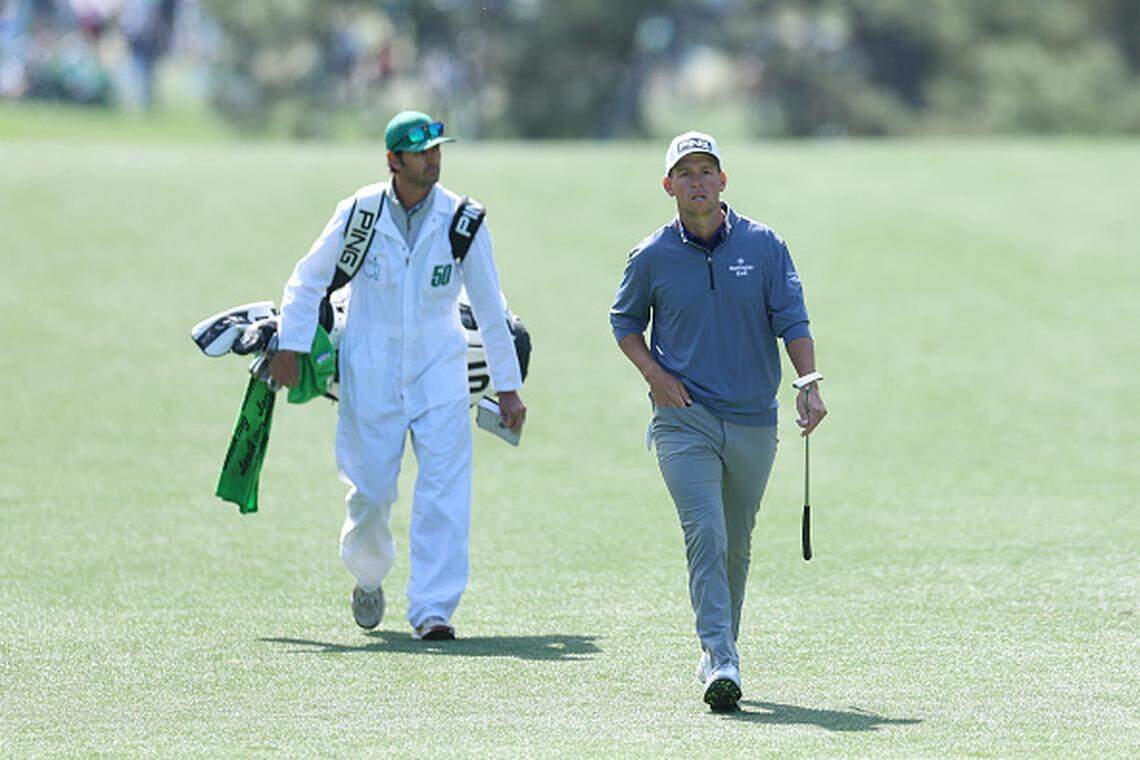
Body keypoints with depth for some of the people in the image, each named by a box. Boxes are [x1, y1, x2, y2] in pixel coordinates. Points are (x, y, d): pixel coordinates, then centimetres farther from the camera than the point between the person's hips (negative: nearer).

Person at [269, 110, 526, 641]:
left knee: (444, 491, -13)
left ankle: (432, 609, -13)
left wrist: (507, 387, 5)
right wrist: (290, 347, 1)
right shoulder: (358, 213, -5)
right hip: (370, 376, 0)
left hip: (440, 375, 0)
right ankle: (368, 575, 35)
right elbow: (308, 279, 9)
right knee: (370, 492, 4)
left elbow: (490, 308, 3)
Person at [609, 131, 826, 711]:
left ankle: (719, 652, 27)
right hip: (685, 418, -2)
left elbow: (792, 321, -2)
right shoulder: (651, 256, 1)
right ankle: (720, 661, -25)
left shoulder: (763, 246, 1)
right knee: (705, 533, -18)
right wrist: (654, 373, -3)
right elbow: (624, 321, 15)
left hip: (754, 420, 2)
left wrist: (809, 385, -18)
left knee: (737, 546, 12)